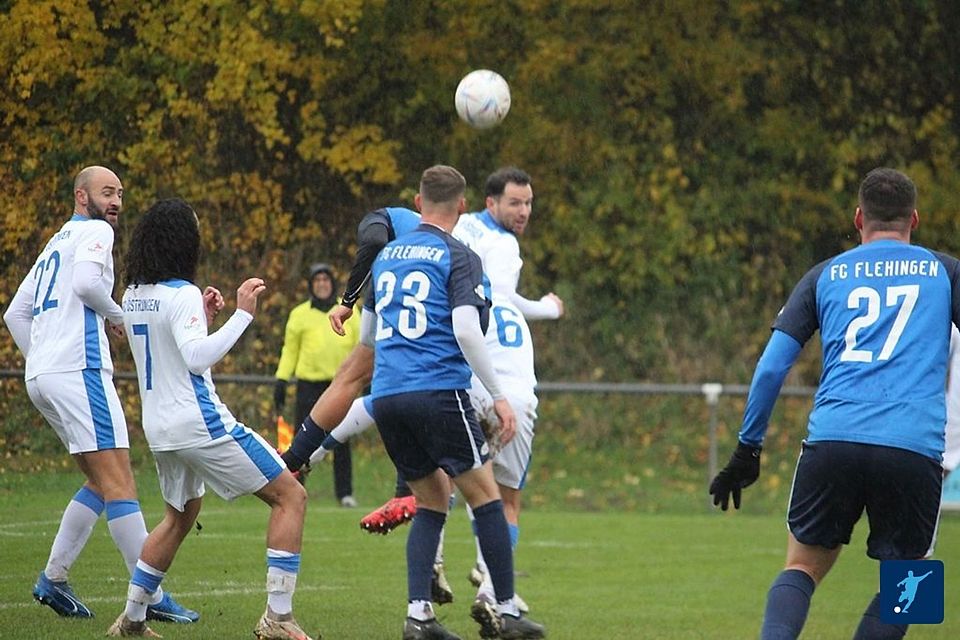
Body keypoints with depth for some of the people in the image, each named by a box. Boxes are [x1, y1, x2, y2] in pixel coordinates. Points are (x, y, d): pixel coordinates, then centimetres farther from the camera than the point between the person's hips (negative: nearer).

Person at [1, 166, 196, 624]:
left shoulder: (56, 244, 26)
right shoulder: (94, 231, 0)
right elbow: (88, 281, -20)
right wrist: (117, 315, -2)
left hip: (39, 377, 9)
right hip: (78, 368, -9)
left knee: (102, 482, 15)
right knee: (118, 482, -12)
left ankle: (53, 578, 11)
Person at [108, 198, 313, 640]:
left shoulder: (133, 297, 10)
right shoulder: (180, 294, -14)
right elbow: (196, 357, -26)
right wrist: (242, 314, -25)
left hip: (159, 428, 9)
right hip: (199, 422, -9)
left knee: (180, 516, 29)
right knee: (290, 497, -2)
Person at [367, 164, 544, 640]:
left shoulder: (386, 256, 17)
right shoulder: (458, 257, -2)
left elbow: (367, 333, 27)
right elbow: (465, 329, -15)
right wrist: (498, 396, -10)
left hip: (386, 396, 6)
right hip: (438, 392, -6)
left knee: (431, 502, 14)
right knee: (486, 497, 2)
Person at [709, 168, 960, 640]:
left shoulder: (825, 275, 18)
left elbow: (771, 366, 13)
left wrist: (747, 449, 20)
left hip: (831, 439, 1)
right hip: (914, 448, -1)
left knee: (803, 567, 14)